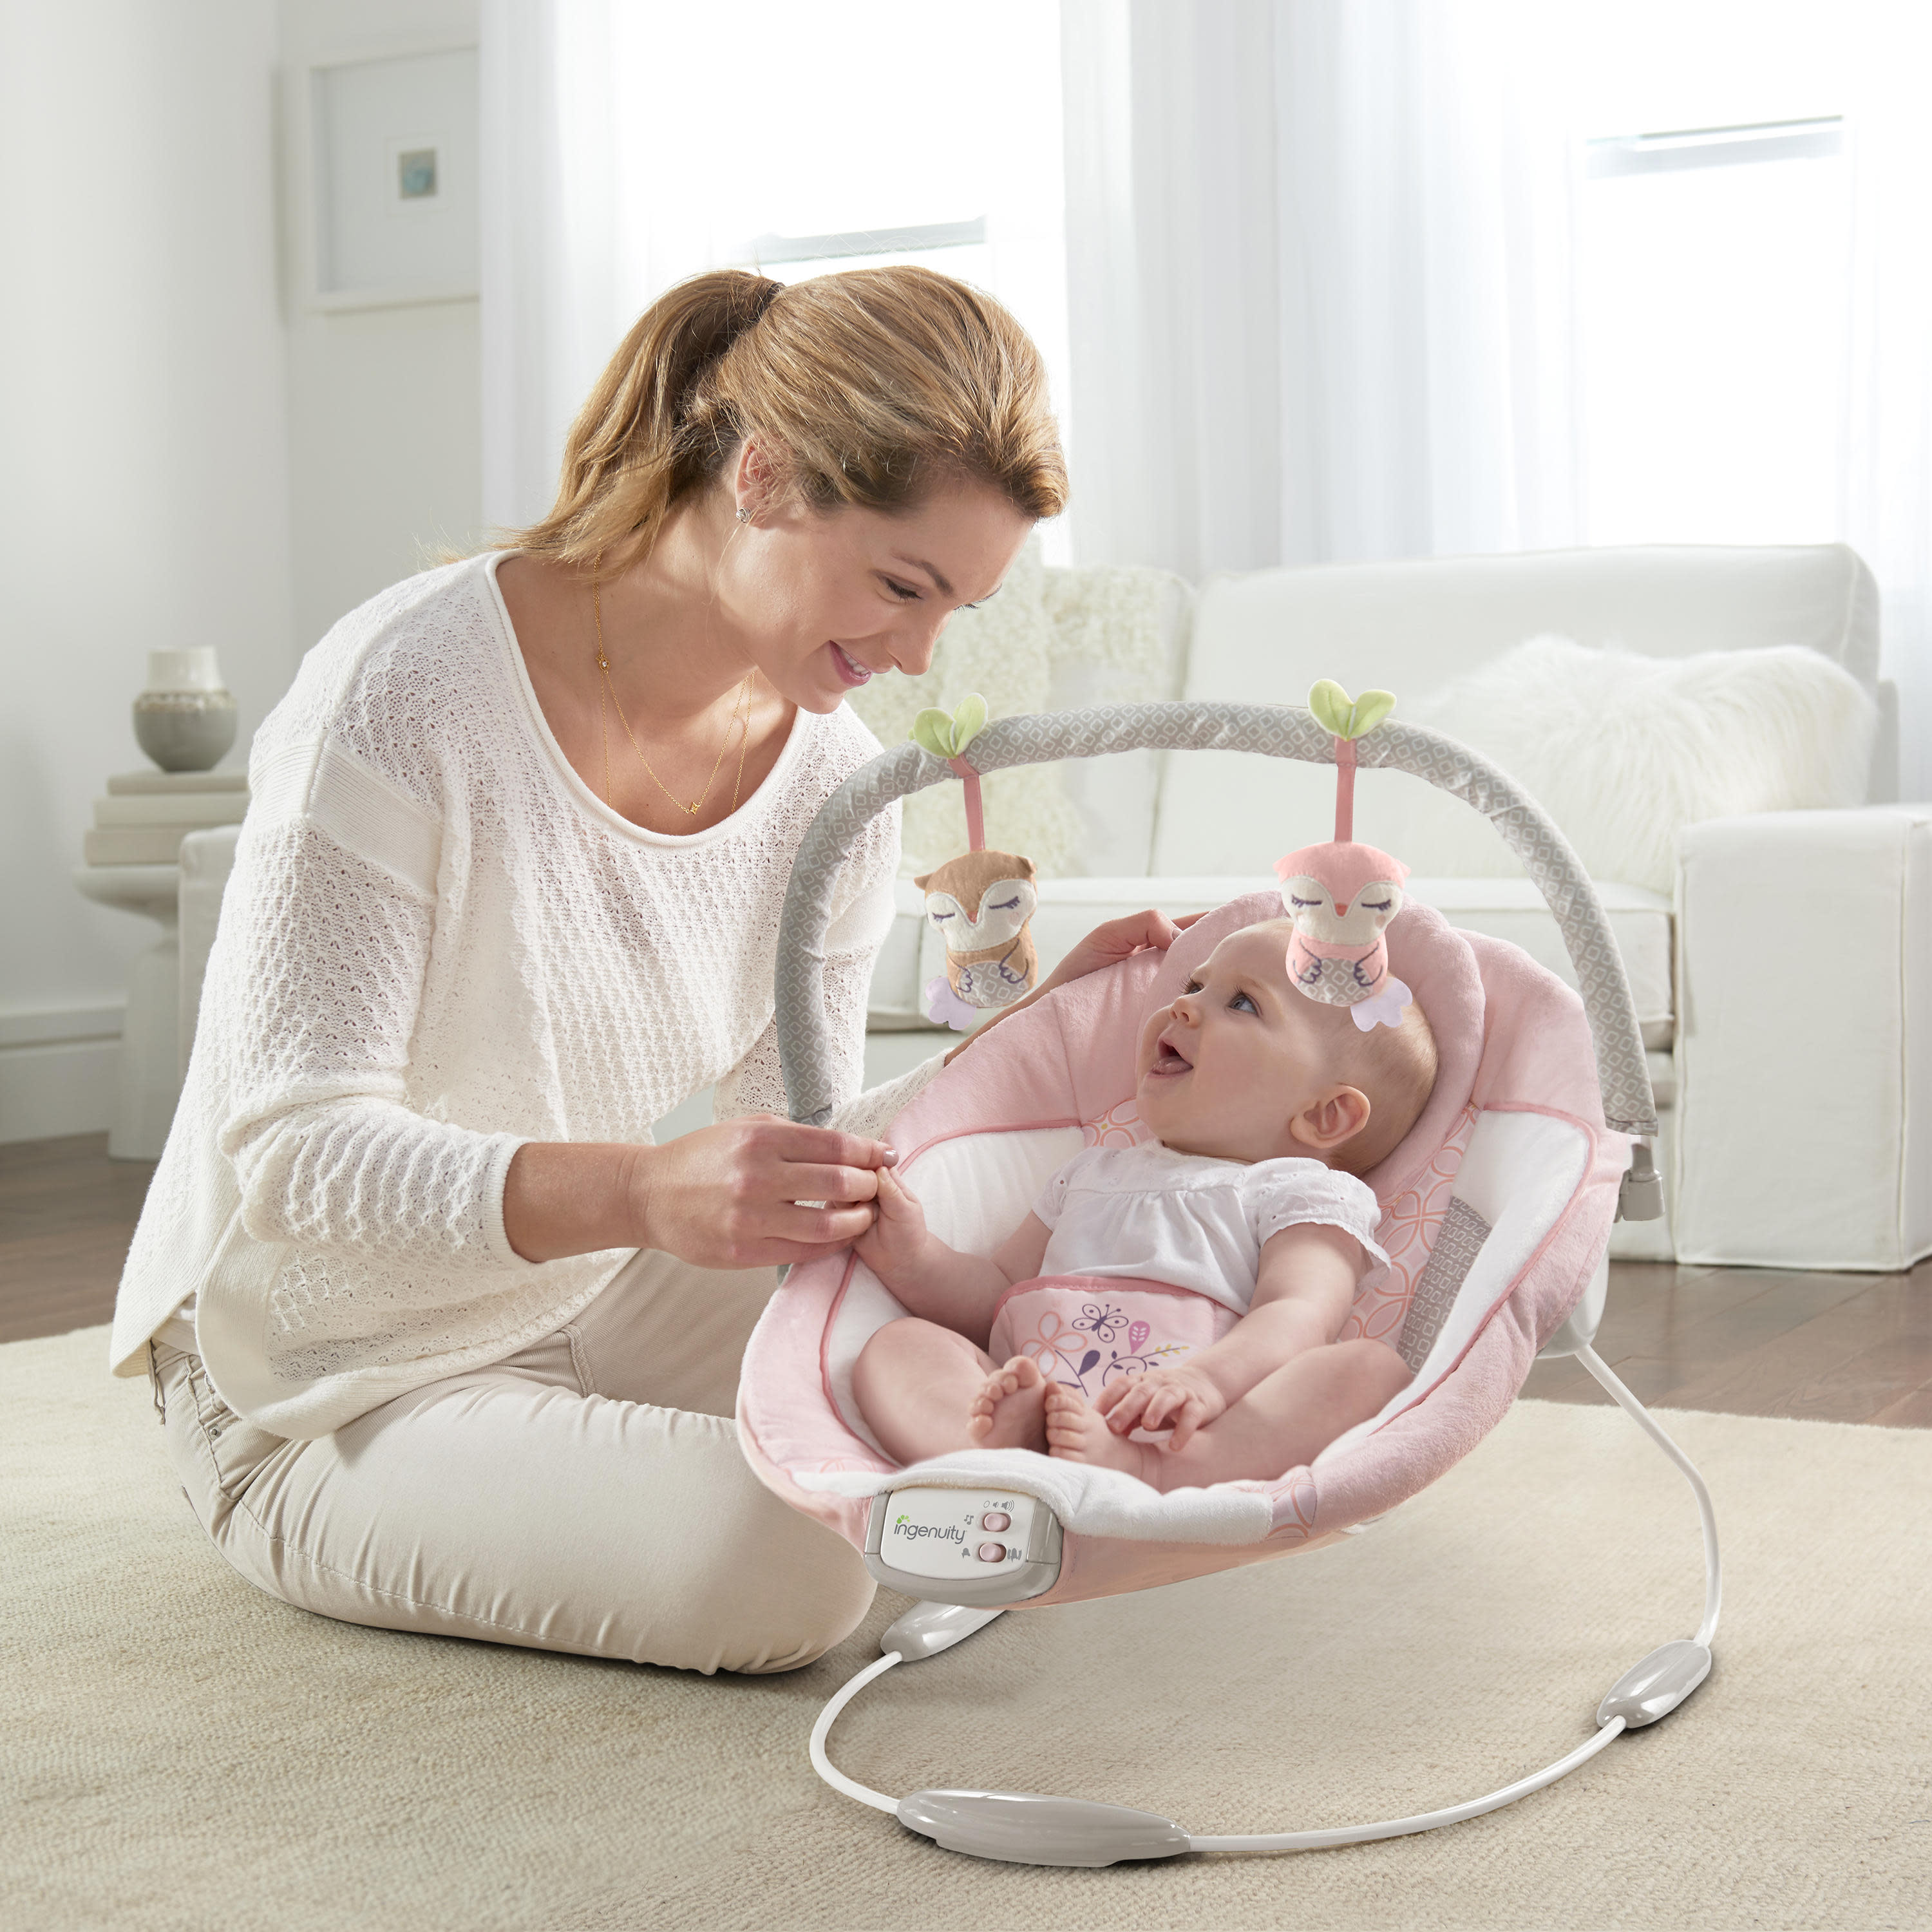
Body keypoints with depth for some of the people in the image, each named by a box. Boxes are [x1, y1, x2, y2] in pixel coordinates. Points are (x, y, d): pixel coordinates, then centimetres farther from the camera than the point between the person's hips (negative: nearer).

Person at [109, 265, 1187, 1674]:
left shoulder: (836, 786, -4)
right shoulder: (405, 696, -24)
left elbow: (789, 1170, -2)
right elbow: (297, 1155, -28)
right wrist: (643, 1195, -44)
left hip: (601, 1306, 7)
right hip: (338, 1391, -6)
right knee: (790, 1568, -27)